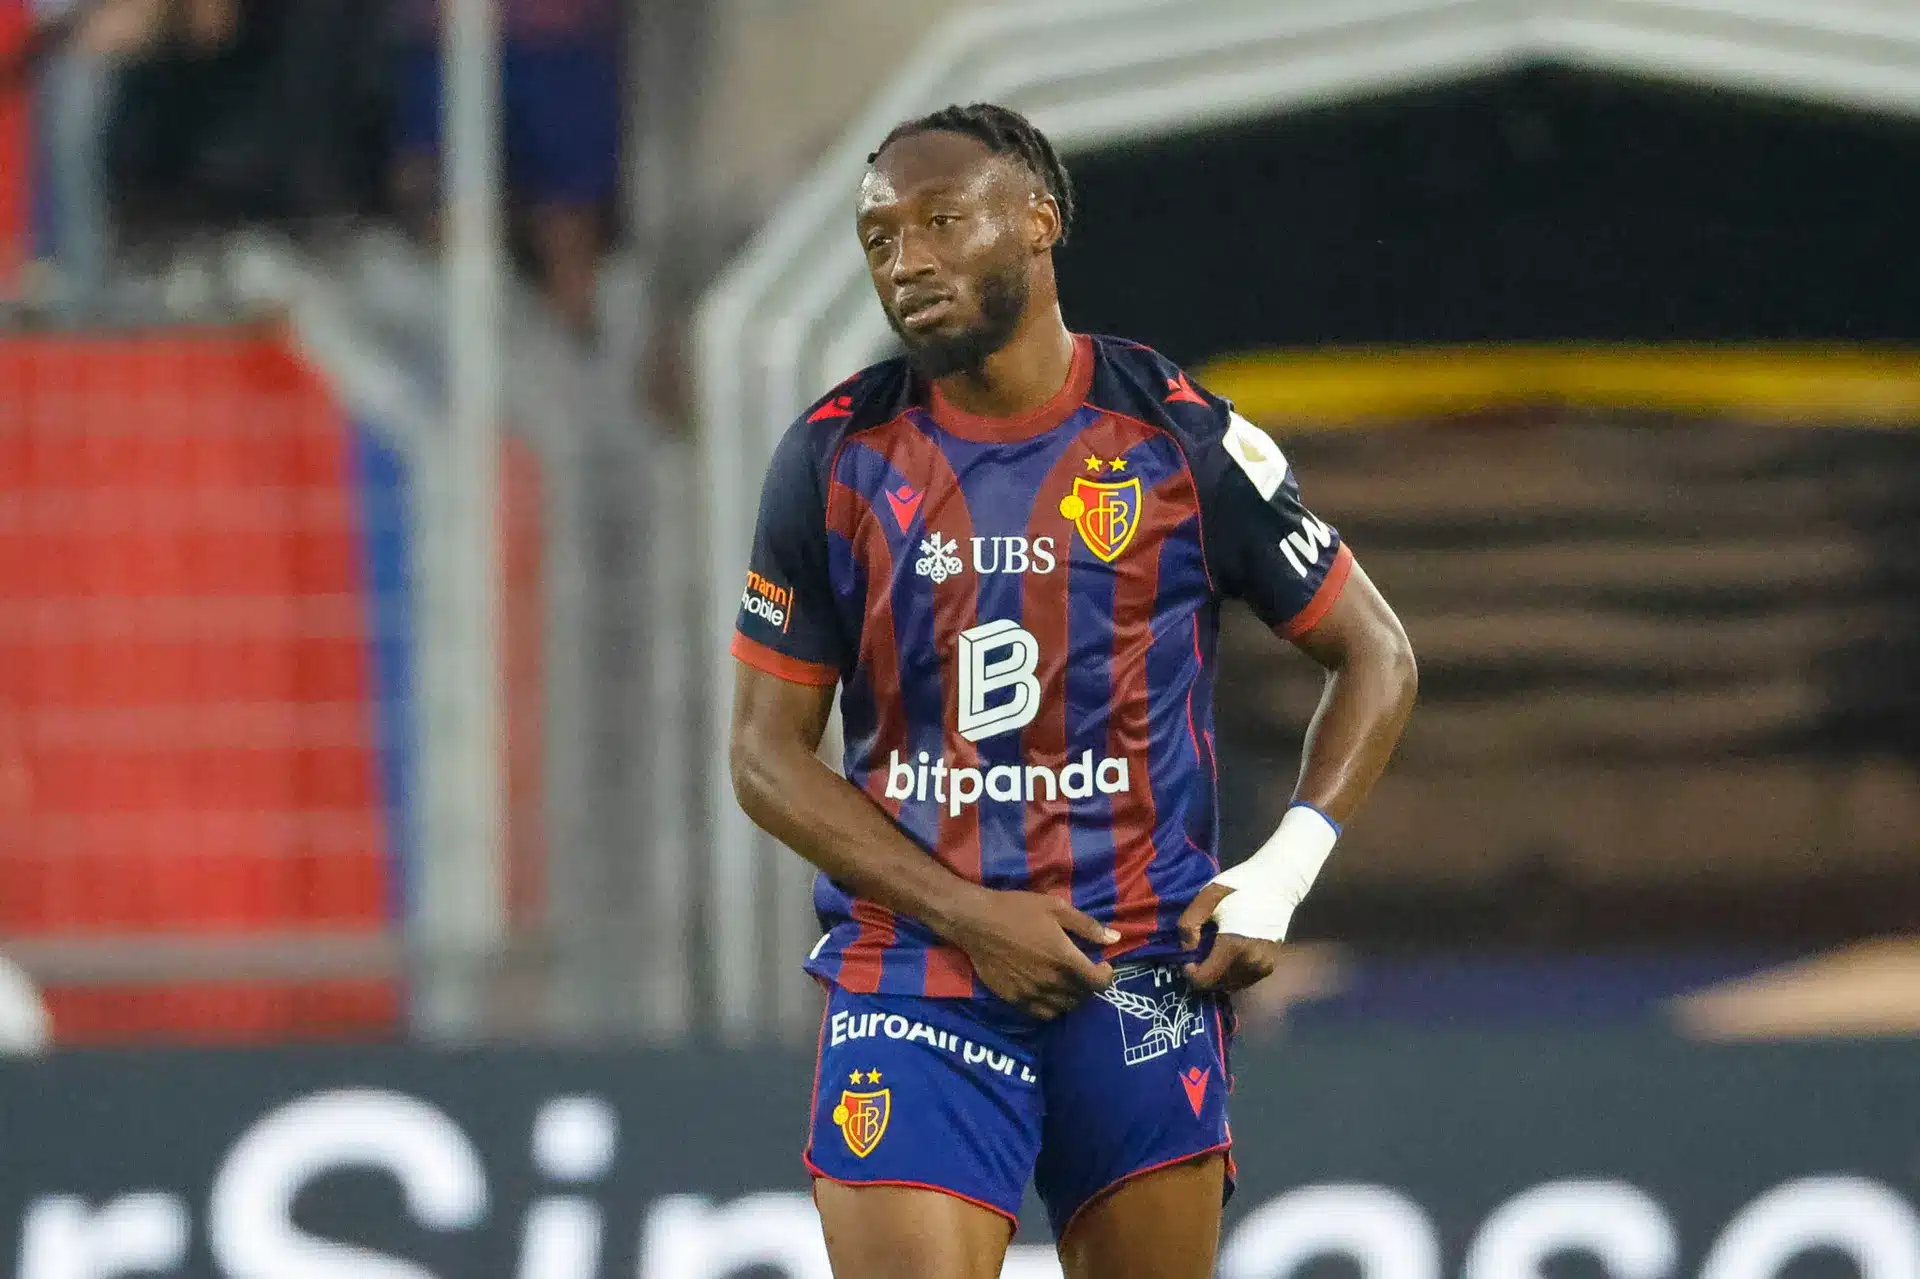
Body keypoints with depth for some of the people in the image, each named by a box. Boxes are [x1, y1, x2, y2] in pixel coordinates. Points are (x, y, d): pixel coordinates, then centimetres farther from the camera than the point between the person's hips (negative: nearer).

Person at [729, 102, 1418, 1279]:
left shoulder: (1180, 439, 0)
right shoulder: (838, 458, 3)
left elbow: (1376, 658, 9)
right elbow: (769, 753, 3)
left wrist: (1287, 869, -6)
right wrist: (969, 916, -9)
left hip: (1145, 973, 0)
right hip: (912, 979, 0)